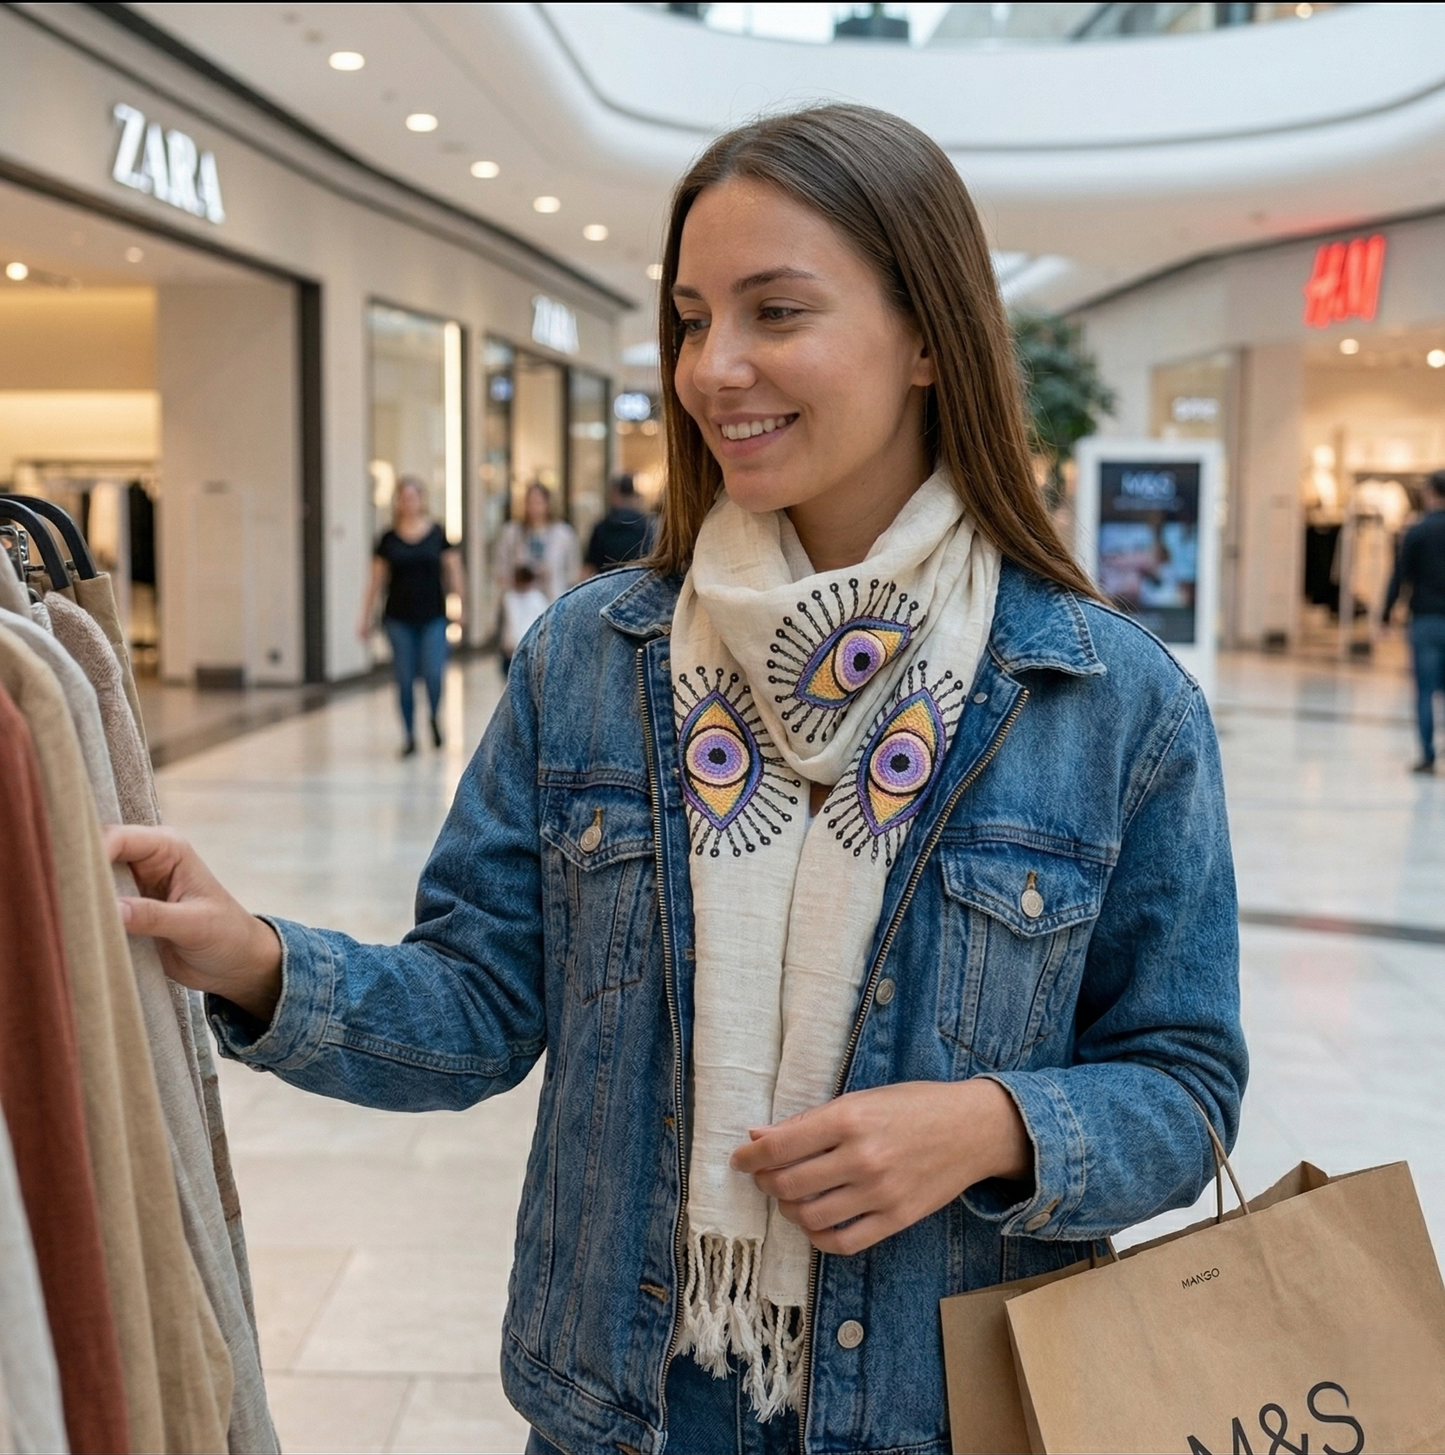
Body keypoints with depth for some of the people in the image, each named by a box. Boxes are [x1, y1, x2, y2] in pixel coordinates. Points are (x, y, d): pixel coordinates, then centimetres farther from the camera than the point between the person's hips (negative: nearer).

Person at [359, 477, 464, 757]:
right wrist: (366, 618, 8)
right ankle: (410, 736, 14)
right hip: (399, 618, 1)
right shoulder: (389, 539, 4)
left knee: (434, 674, -12)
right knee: (405, 679, 2)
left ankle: (435, 719, 18)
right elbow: (376, 580, 9)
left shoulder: (438, 534, 2)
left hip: (433, 617, -1)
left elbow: (453, 571, 5)